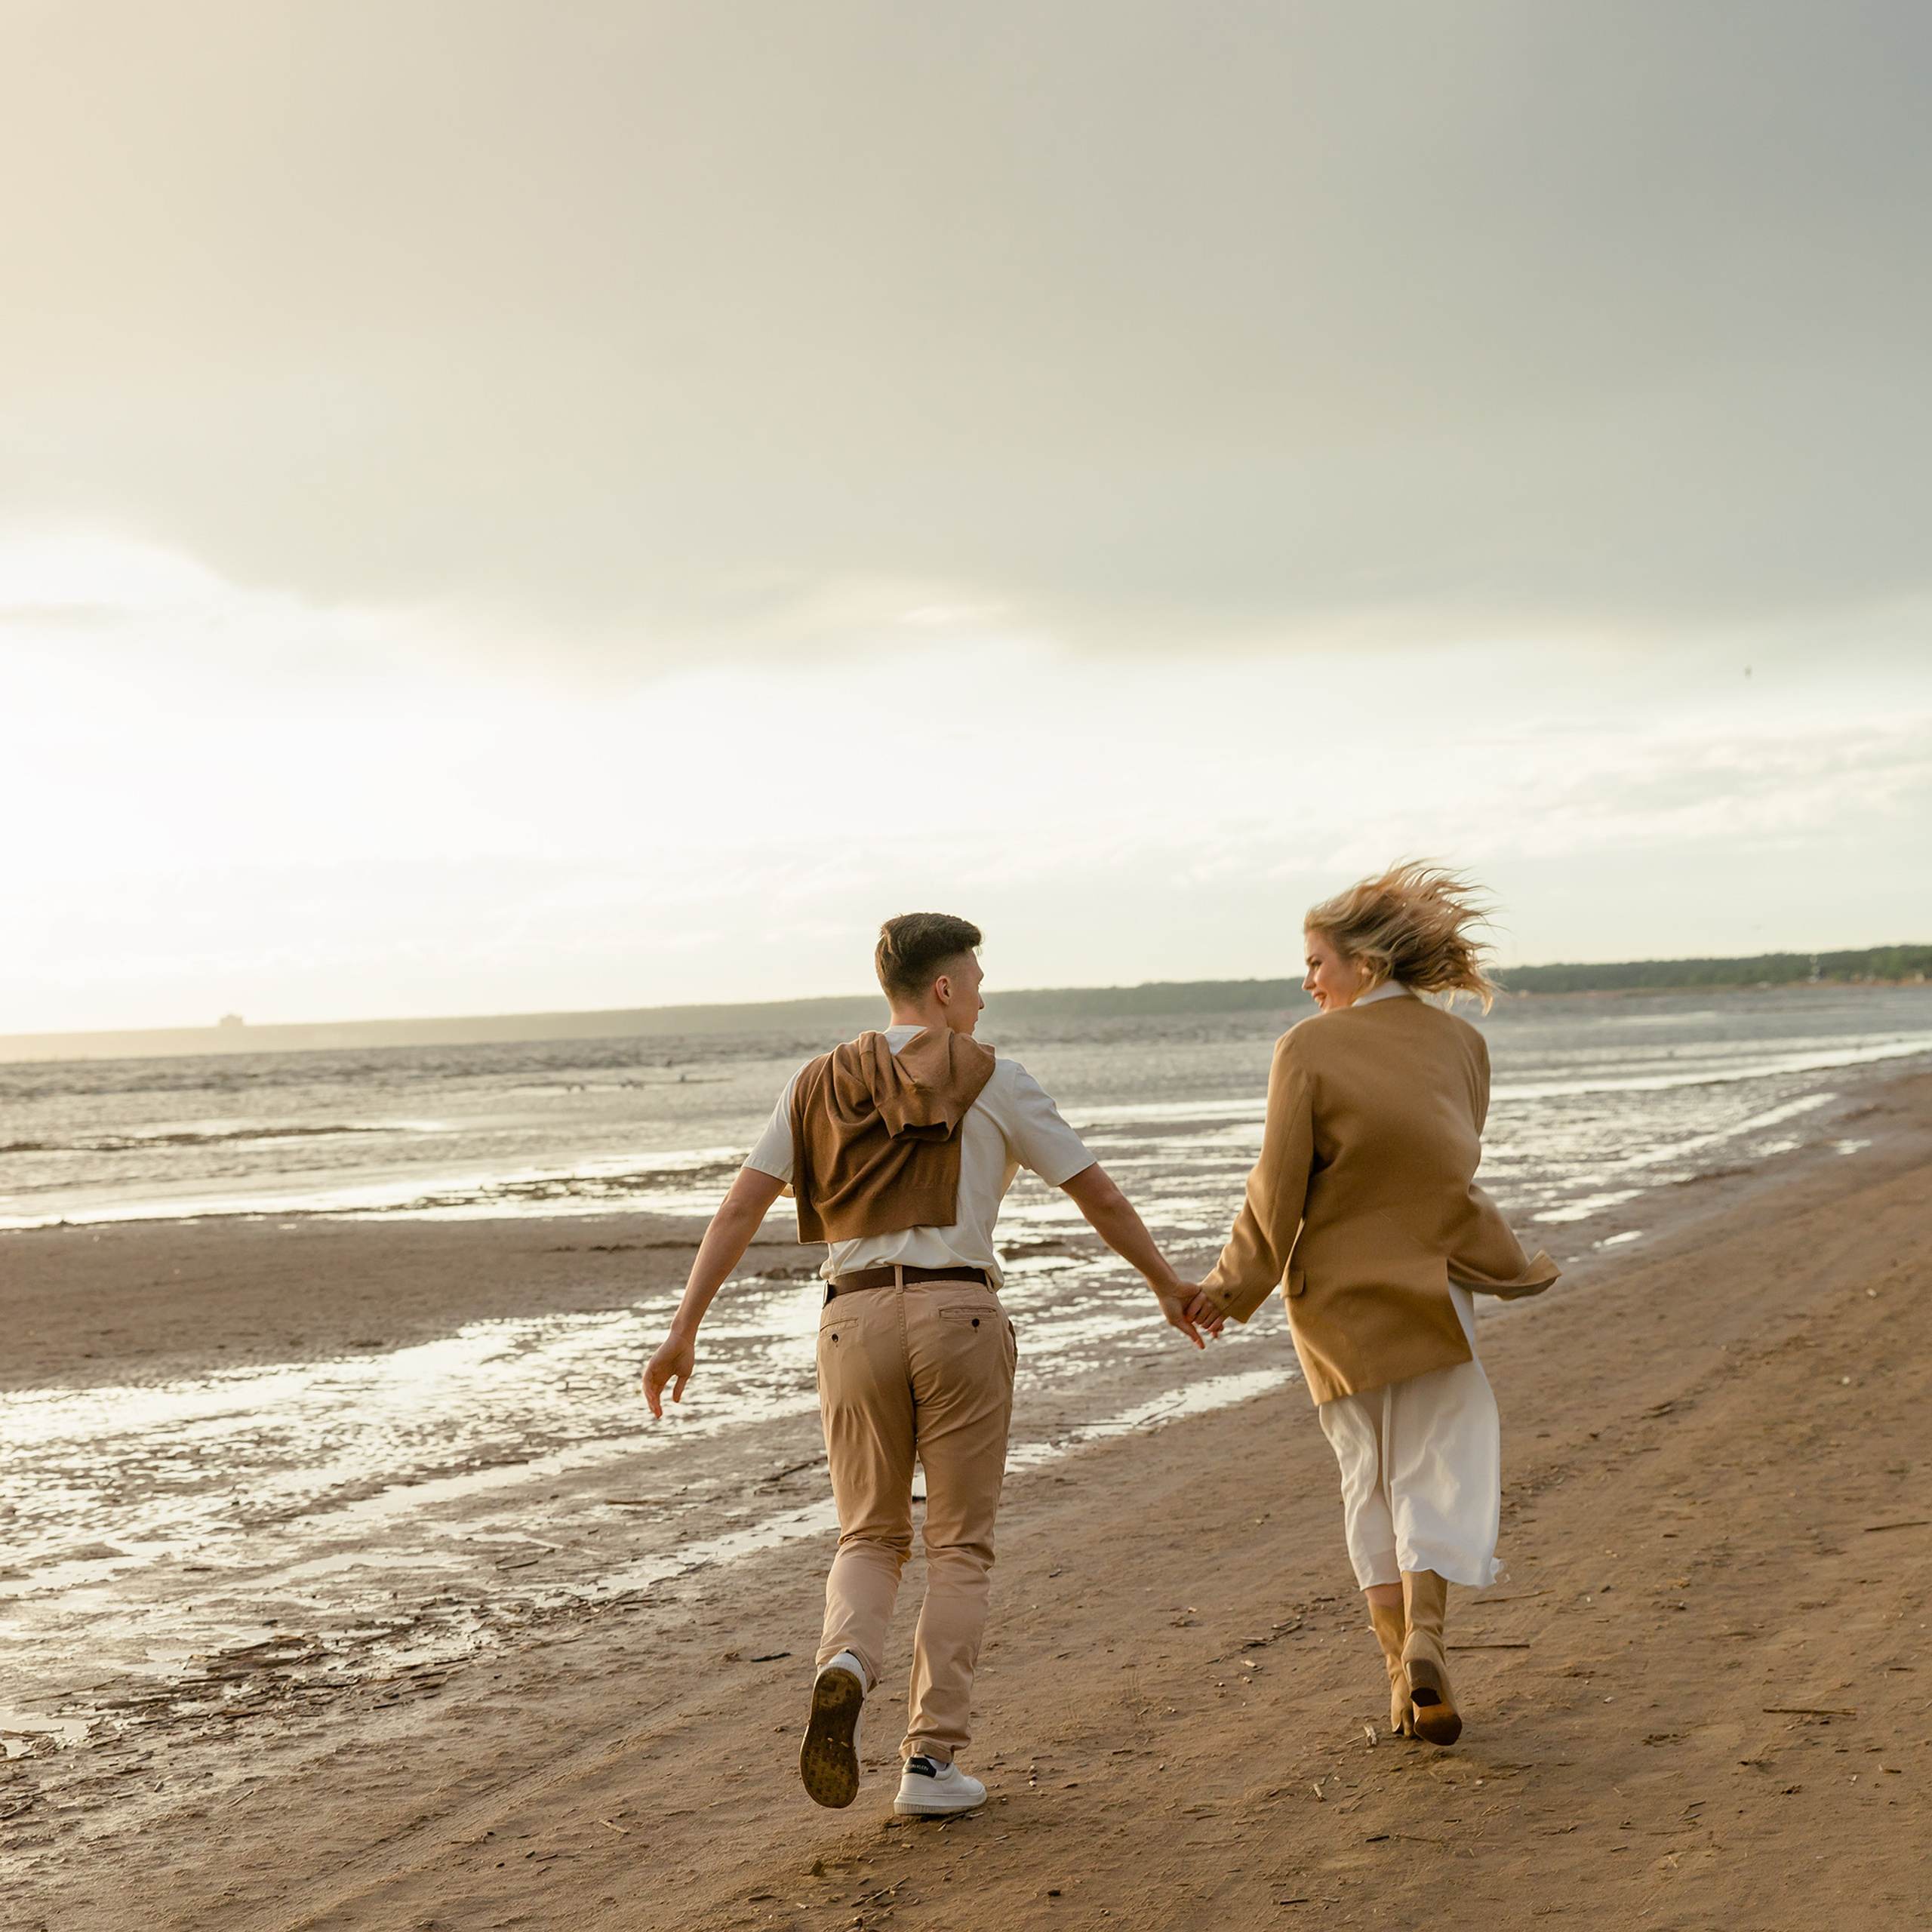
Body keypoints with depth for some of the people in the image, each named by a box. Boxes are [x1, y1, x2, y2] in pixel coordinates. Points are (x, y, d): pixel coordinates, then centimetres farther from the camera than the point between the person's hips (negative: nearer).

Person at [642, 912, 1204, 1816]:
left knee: (872, 1540, 15)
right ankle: (931, 1762, 2)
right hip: (958, 1315, -3)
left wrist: (683, 1332, 5)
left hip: (856, 1321, 3)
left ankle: (844, 1670, -16)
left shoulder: (820, 1084, 12)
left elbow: (739, 1208, 6)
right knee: (958, 1548, 8)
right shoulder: (992, 1080, 4)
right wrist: (1167, 1284, 22)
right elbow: (1098, 1195, 8)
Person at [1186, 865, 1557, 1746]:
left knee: (1369, 1483, 12)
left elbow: (1278, 1189, -11)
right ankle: (1424, 1638, -13)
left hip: (1335, 1296, -1)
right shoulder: (1460, 1043, 0)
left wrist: (1234, 1286, 0)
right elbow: (1447, 1171, 7)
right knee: (1436, 1473, 9)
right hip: (1430, 1287, 1)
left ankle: (1401, 1671, 12)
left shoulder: (1308, 1050, -12)